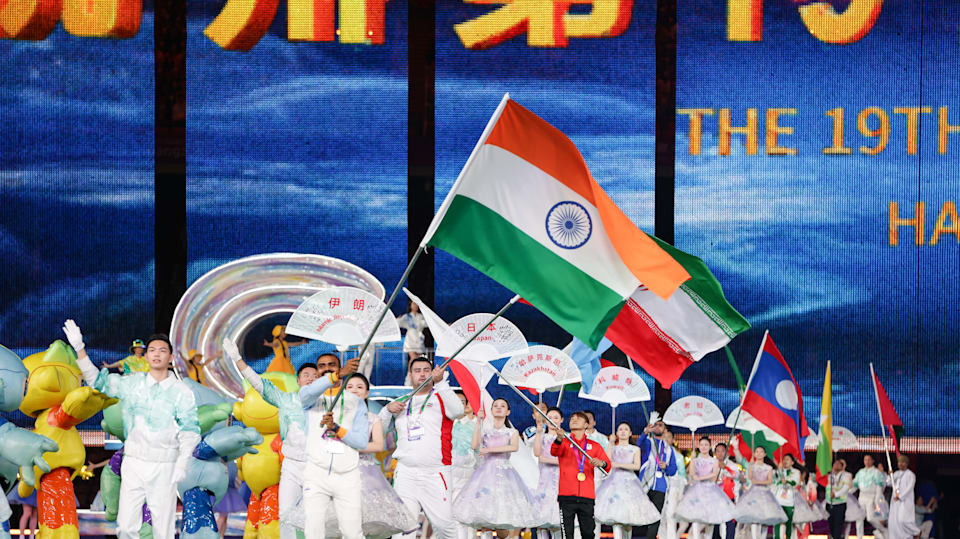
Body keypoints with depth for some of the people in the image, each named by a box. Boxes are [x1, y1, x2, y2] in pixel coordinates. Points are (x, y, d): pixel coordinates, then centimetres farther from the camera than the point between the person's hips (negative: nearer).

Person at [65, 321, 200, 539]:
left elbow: (190, 431, -2)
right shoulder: (132, 384, 6)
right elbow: (98, 380, 12)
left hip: (164, 466, -2)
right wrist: (79, 349, 2)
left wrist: (182, 464, -12)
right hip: (133, 463, 2)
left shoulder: (182, 392, -2)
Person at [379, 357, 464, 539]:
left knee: (443, 523, -7)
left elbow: (458, 411, -16)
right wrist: (388, 409, 2)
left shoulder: (441, 397, 7)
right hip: (405, 472, 3)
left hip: (435, 473, -3)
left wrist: (440, 382, -23)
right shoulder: (402, 402, 19)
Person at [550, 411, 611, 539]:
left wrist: (602, 463, -18)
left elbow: (608, 465, 7)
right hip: (567, 495, -1)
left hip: (587, 496, 1)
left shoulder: (594, 446, 15)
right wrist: (559, 439, -32)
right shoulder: (564, 442, 11)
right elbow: (554, 452, -10)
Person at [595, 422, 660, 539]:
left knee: (628, 520, 0)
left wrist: (619, 465, -12)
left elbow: (637, 466, -3)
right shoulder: (613, 448, 13)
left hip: (630, 483, 0)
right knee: (616, 520, -16)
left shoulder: (635, 449, 11)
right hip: (615, 482, 0)